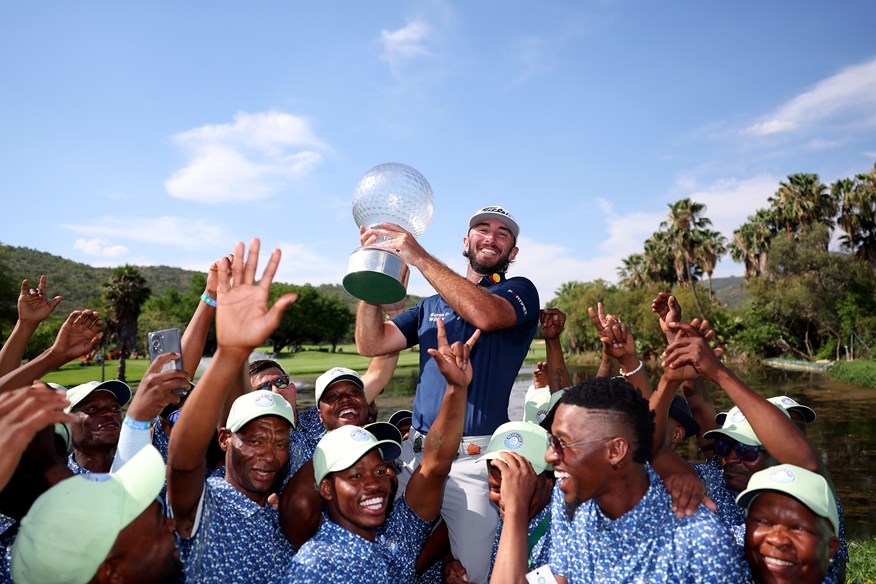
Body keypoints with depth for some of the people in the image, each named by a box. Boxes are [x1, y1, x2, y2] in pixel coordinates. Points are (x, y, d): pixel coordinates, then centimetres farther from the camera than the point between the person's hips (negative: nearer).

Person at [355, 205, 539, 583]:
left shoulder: (519, 292, 1)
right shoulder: (432, 304, 15)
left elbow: (485, 315, -23)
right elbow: (371, 344, 6)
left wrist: (419, 257, -22)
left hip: (474, 458, -4)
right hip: (416, 450, 5)